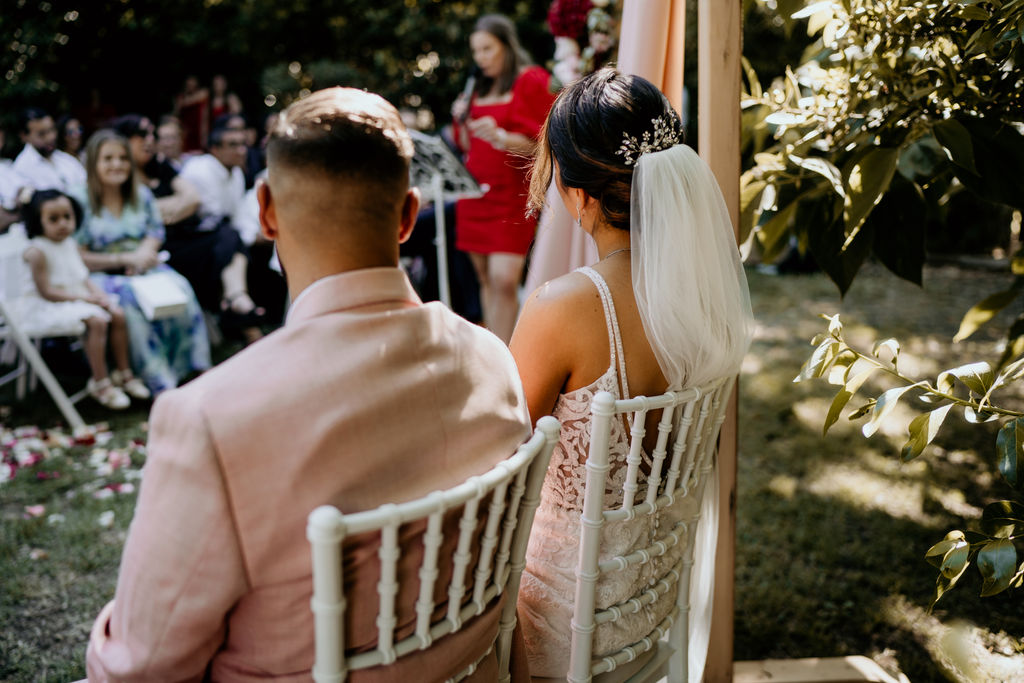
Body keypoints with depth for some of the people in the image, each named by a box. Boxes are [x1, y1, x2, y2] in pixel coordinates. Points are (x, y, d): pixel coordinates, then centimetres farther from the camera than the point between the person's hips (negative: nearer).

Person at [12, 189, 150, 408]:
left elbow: (84, 278, 13)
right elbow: (46, 292, -22)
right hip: (47, 306, -9)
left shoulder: (71, 244, 8)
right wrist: (85, 297, -23)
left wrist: (99, 294, -8)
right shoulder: (37, 252, -18)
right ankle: (100, 382, -16)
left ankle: (123, 372, 10)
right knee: (97, 320, -27)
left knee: (117, 314, -3)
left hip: (79, 297, 9)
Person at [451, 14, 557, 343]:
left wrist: (501, 137, -24)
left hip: (512, 193, -6)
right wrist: (463, 122, 1)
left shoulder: (531, 81, -2)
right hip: (476, 189, 6)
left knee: (503, 279, -16)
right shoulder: (480, 88, 18)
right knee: (485, 279, 5)